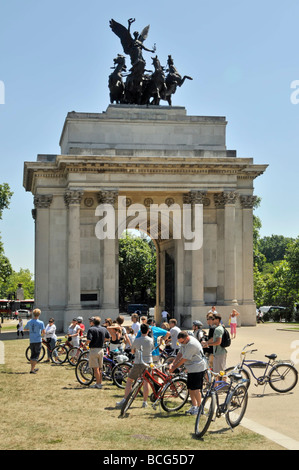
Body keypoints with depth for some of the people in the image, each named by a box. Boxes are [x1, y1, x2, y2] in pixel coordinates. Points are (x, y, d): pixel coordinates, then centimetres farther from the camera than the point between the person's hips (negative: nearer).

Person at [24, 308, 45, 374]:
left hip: (31, 341, 5)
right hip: (38, 341, -5)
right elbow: (44, 332, -14)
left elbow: (25, 329, 17)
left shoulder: (29, 322, 3)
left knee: (33, 355, 19)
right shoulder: (40, 322, -11)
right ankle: (32, 370, -5)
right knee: (36, 356, 1)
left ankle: (33, 368, 29)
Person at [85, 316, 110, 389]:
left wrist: (86, 343, -2)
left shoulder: (91, 329, -12)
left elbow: (89, 339, -22)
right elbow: (108, 338, 16)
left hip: (94, 350, -6)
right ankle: (100, 382, 22)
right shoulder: (104, 329, 6)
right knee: (100, 368, 16)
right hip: (101, 349, 6)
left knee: (96, 368, 0)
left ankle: (98, 384, 2)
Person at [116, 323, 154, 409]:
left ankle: (125, 400, 4)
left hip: (138, 363, -2)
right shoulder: (151, 340, -2)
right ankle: (145, 402, 9)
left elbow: (132, 351, 8)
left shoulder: (136, 340, -6)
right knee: (146, 382, 9)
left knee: (129, 380, 7)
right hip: (148, 362, 2)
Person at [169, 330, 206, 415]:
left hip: (197, 368, -10)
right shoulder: (185, 342, 7)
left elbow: (183, 359, -21)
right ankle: (194, 406, 21)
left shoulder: (192, 344, -25)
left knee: (196, 389, -6)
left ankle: (199, 407, 4)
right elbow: (180, 353, 11)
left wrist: (174, 368, -13)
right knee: (190, 388, 12)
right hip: (191, 368, 10)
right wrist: (173, 363, -1)